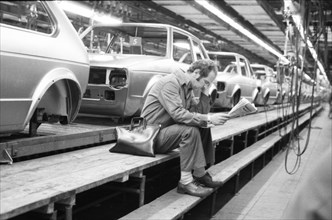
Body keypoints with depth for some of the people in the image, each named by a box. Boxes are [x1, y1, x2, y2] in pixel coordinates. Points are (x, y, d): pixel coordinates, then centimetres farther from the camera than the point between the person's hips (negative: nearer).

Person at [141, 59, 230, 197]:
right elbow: (178, 114, -29)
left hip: (166, 132, 9)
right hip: (152, 135, -9)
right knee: (190, 130, -28)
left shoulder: (188, 88, 10)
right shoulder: (170, 83, -19)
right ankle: (186, 181, -23)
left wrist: (205, 92, -3)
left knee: (203, 127, 1)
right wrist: (208, 119, -30)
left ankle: (200, 173, 3)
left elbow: (200, 113, 7)